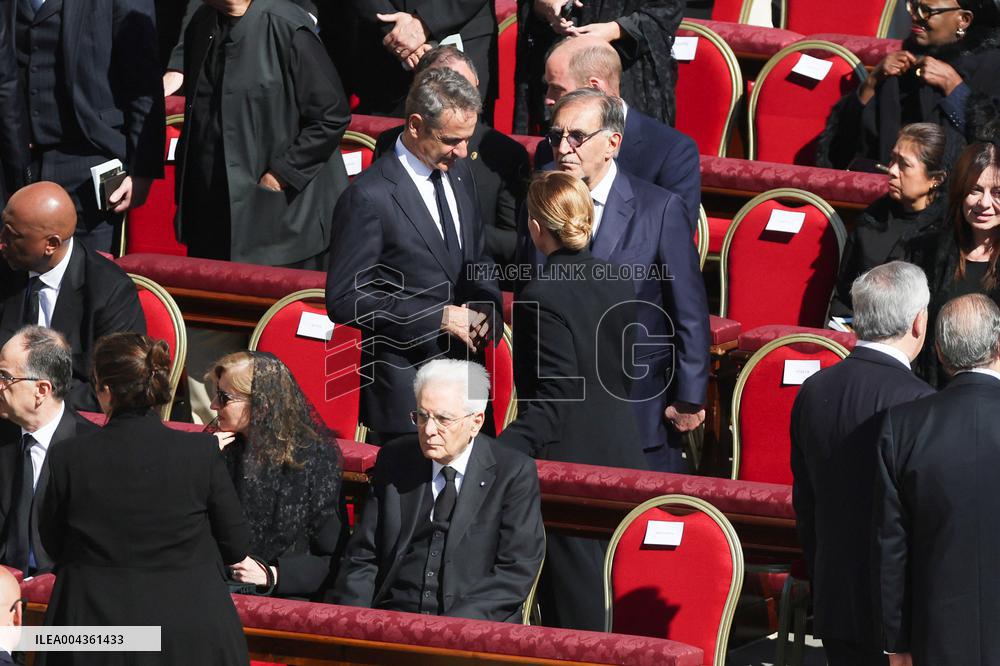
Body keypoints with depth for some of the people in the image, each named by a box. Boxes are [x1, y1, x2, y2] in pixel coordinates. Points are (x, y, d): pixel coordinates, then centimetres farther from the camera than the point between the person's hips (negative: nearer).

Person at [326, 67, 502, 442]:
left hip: (465, 372, 7)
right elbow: (345, 300, -16)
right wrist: (439, 317, -19)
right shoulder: (370, 197, -15)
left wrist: (487, 309, -2)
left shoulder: (458, 173, 8)